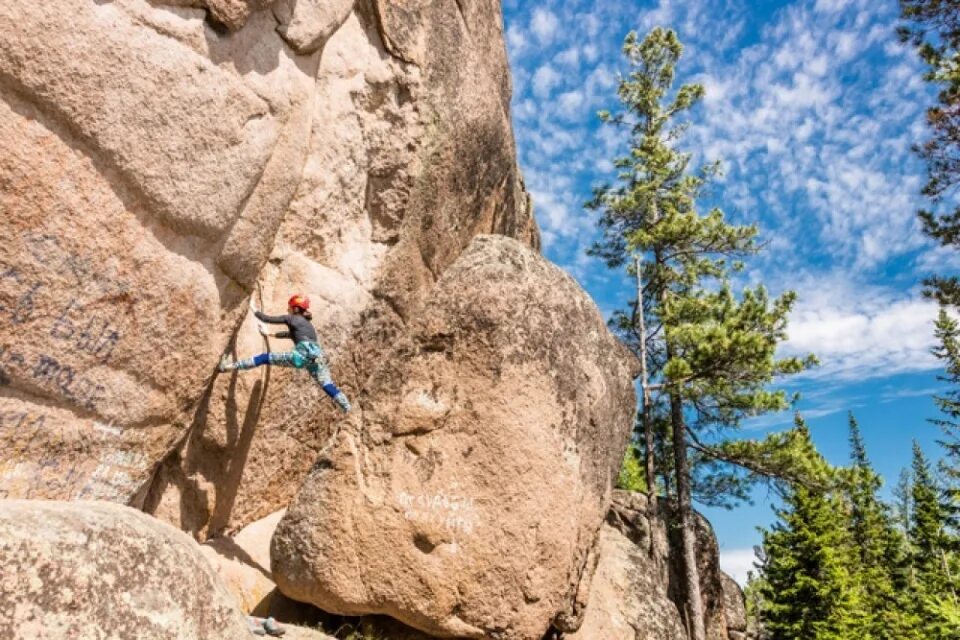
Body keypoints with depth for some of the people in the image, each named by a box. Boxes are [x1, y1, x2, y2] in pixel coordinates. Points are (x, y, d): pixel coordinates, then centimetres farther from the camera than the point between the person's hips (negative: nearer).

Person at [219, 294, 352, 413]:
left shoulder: (291, 318, 15)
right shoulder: (307, 324, 36)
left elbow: (268, 319, 18)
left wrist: (255, 312, 38)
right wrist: (270, 334, 63)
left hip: (303, 355, -6)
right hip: (318, 357, 6)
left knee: (265, 358, 6)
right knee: (329, 387, 9)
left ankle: (230, 366, 5)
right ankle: (347, 408, 1)